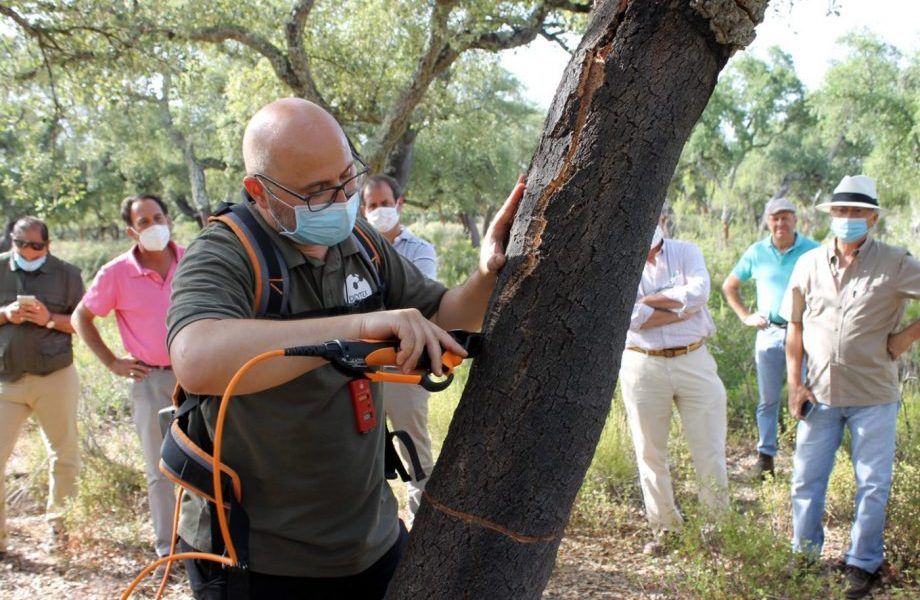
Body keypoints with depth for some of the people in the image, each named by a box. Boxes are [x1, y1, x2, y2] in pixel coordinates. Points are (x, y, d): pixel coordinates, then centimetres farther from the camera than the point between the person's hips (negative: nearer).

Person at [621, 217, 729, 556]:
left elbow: (698, 293, -15)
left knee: (710, 450, 5)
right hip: (643, 366, 0)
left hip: (694, 361, 1)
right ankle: (663, 528, 23)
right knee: (650, 453, 8)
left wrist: (649, 300, -13)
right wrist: (681, 310, -13)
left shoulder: (687, 253, 5)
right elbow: (631, 317, -16)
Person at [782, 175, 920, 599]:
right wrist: (794, 384, 3)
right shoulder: (809, 264, 4)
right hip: (820, 393, 3)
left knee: (872, 485, 6)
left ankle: (863, 565, 22)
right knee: (805, 480, 8)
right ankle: (804, 557, 25)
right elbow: (794, 328, 8)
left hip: (873, 394, -2)